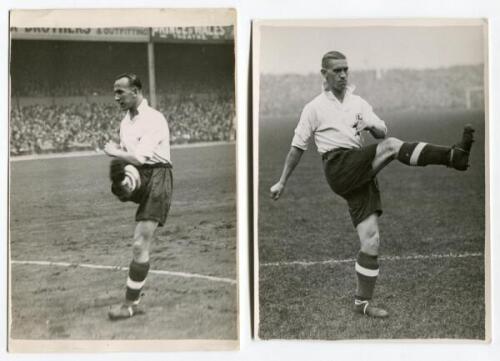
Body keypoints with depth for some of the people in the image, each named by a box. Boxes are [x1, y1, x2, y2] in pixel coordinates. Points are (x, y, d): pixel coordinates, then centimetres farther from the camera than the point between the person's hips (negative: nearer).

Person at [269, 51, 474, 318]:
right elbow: (297, 147, 13)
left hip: (361, 173, 5)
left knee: (370, 240, -4)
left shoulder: (358, 103, 20)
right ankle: (454, 156, -39)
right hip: (338, 167, -5)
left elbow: (382, 133, 11)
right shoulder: (315, 108, 10)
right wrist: (282, 183, 14)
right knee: (391, 146, -27)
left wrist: (371, 126, -12)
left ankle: (362, 303, 3)